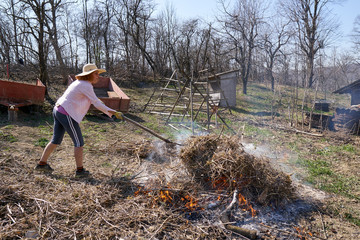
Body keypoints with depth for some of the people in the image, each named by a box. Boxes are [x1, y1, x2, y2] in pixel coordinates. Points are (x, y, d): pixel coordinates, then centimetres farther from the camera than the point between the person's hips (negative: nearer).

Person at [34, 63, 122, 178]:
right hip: (66, 115, -10)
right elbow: (96, 103, -17)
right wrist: (113, 113, -14)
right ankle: (80, 170, 10)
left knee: (56, 140, 20)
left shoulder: (80, 82, 16)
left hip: (58, 110, 10)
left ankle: (41, 164, 31)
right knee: (79, 142, 1)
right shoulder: (86, 86, -14)